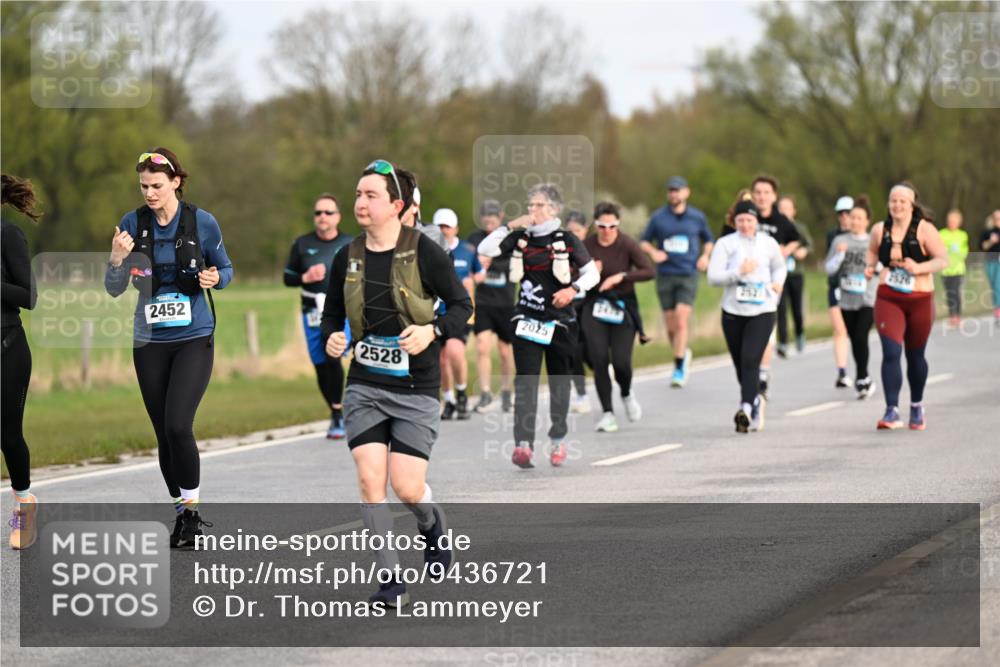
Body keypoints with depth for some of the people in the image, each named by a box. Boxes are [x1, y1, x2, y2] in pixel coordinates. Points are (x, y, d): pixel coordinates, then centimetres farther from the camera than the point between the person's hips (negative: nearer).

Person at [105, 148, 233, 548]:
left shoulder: (201, 222, -5)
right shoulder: (132, 224, -1)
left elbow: (225, 268, 9)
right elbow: (114, 289, 0)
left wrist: (214, 278, -14)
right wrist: (117, 260, -20)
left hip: (194, 339, -3)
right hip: (150, 342, 3)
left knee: (178, 425, -17)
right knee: (164, 433, 6)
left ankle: (191, 508, -2)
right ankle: (182, 512, 20)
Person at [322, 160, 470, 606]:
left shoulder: (424, 252, -10)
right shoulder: (347, 258, 2)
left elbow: (461, 305, -2)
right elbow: (332, 314, 14)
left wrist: (432, 331, -20)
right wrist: (332, 338, -8)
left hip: (416, 389, -3)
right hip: (365, 385, 3)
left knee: (407, 487, -7)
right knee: (369, 480, -10)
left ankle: (431, 523, 31)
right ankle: (391, 581, 1)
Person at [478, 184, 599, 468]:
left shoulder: (567, 240, -2)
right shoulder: (521, 239, 4)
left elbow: (593, 273, -1)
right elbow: (485, 249, -3)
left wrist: (573, 289, -18)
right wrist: (510, 226, -9)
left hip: (559, 322, -1)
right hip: (527, 321, 1)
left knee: (559, 381, 11)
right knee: (525, 381, -11)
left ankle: (557, 440, 26)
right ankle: (523, 444, -21)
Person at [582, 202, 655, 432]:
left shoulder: (627, 245, -10)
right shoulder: (587, 246, -4)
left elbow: (650, 271, -19)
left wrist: (620, 277, -26)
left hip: (623, 307, -2)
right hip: (595, 307, 2)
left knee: (621, 361, -9)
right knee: (599, 359, -9)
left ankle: (626, 394, 25)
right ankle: (607, 413, 0)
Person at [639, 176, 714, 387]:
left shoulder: (697, 217, 6)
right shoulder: (658, 217, 4)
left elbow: (709, 240, 22)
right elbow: (643, 241, 12)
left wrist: (705, 256, 3)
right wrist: (653, 252, -9)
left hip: (688, 276, -1)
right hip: (665, 276, 1)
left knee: (681, 319, -16)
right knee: (670, 325, 3)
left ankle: (679, 369, -15)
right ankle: (683, 354, 31)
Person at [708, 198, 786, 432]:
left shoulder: (768, 243, 7)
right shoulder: (725, 244, 1)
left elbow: (780, 266, 25)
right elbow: (713, 277, -7)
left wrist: (777, 281, 4)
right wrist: (739, 272, -20)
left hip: (762, 311, -1)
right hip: (733, 312, 1)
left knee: (750, 360, -17)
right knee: (740, 363, 11)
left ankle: (746, 409, -26)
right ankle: (756, 398, 37)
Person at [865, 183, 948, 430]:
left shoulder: (924, 229, -7)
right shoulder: (879, 230, 3)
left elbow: (943, 259, -9)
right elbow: (872, 253, 22)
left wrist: (919, 268, -25)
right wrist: (870, 267, 0)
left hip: (919, 300, -1)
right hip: (888, 300, 1)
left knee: (915, 355, 12)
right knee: (891, 352, -15)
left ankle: (917, 407, 33)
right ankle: (892, 412, -18)